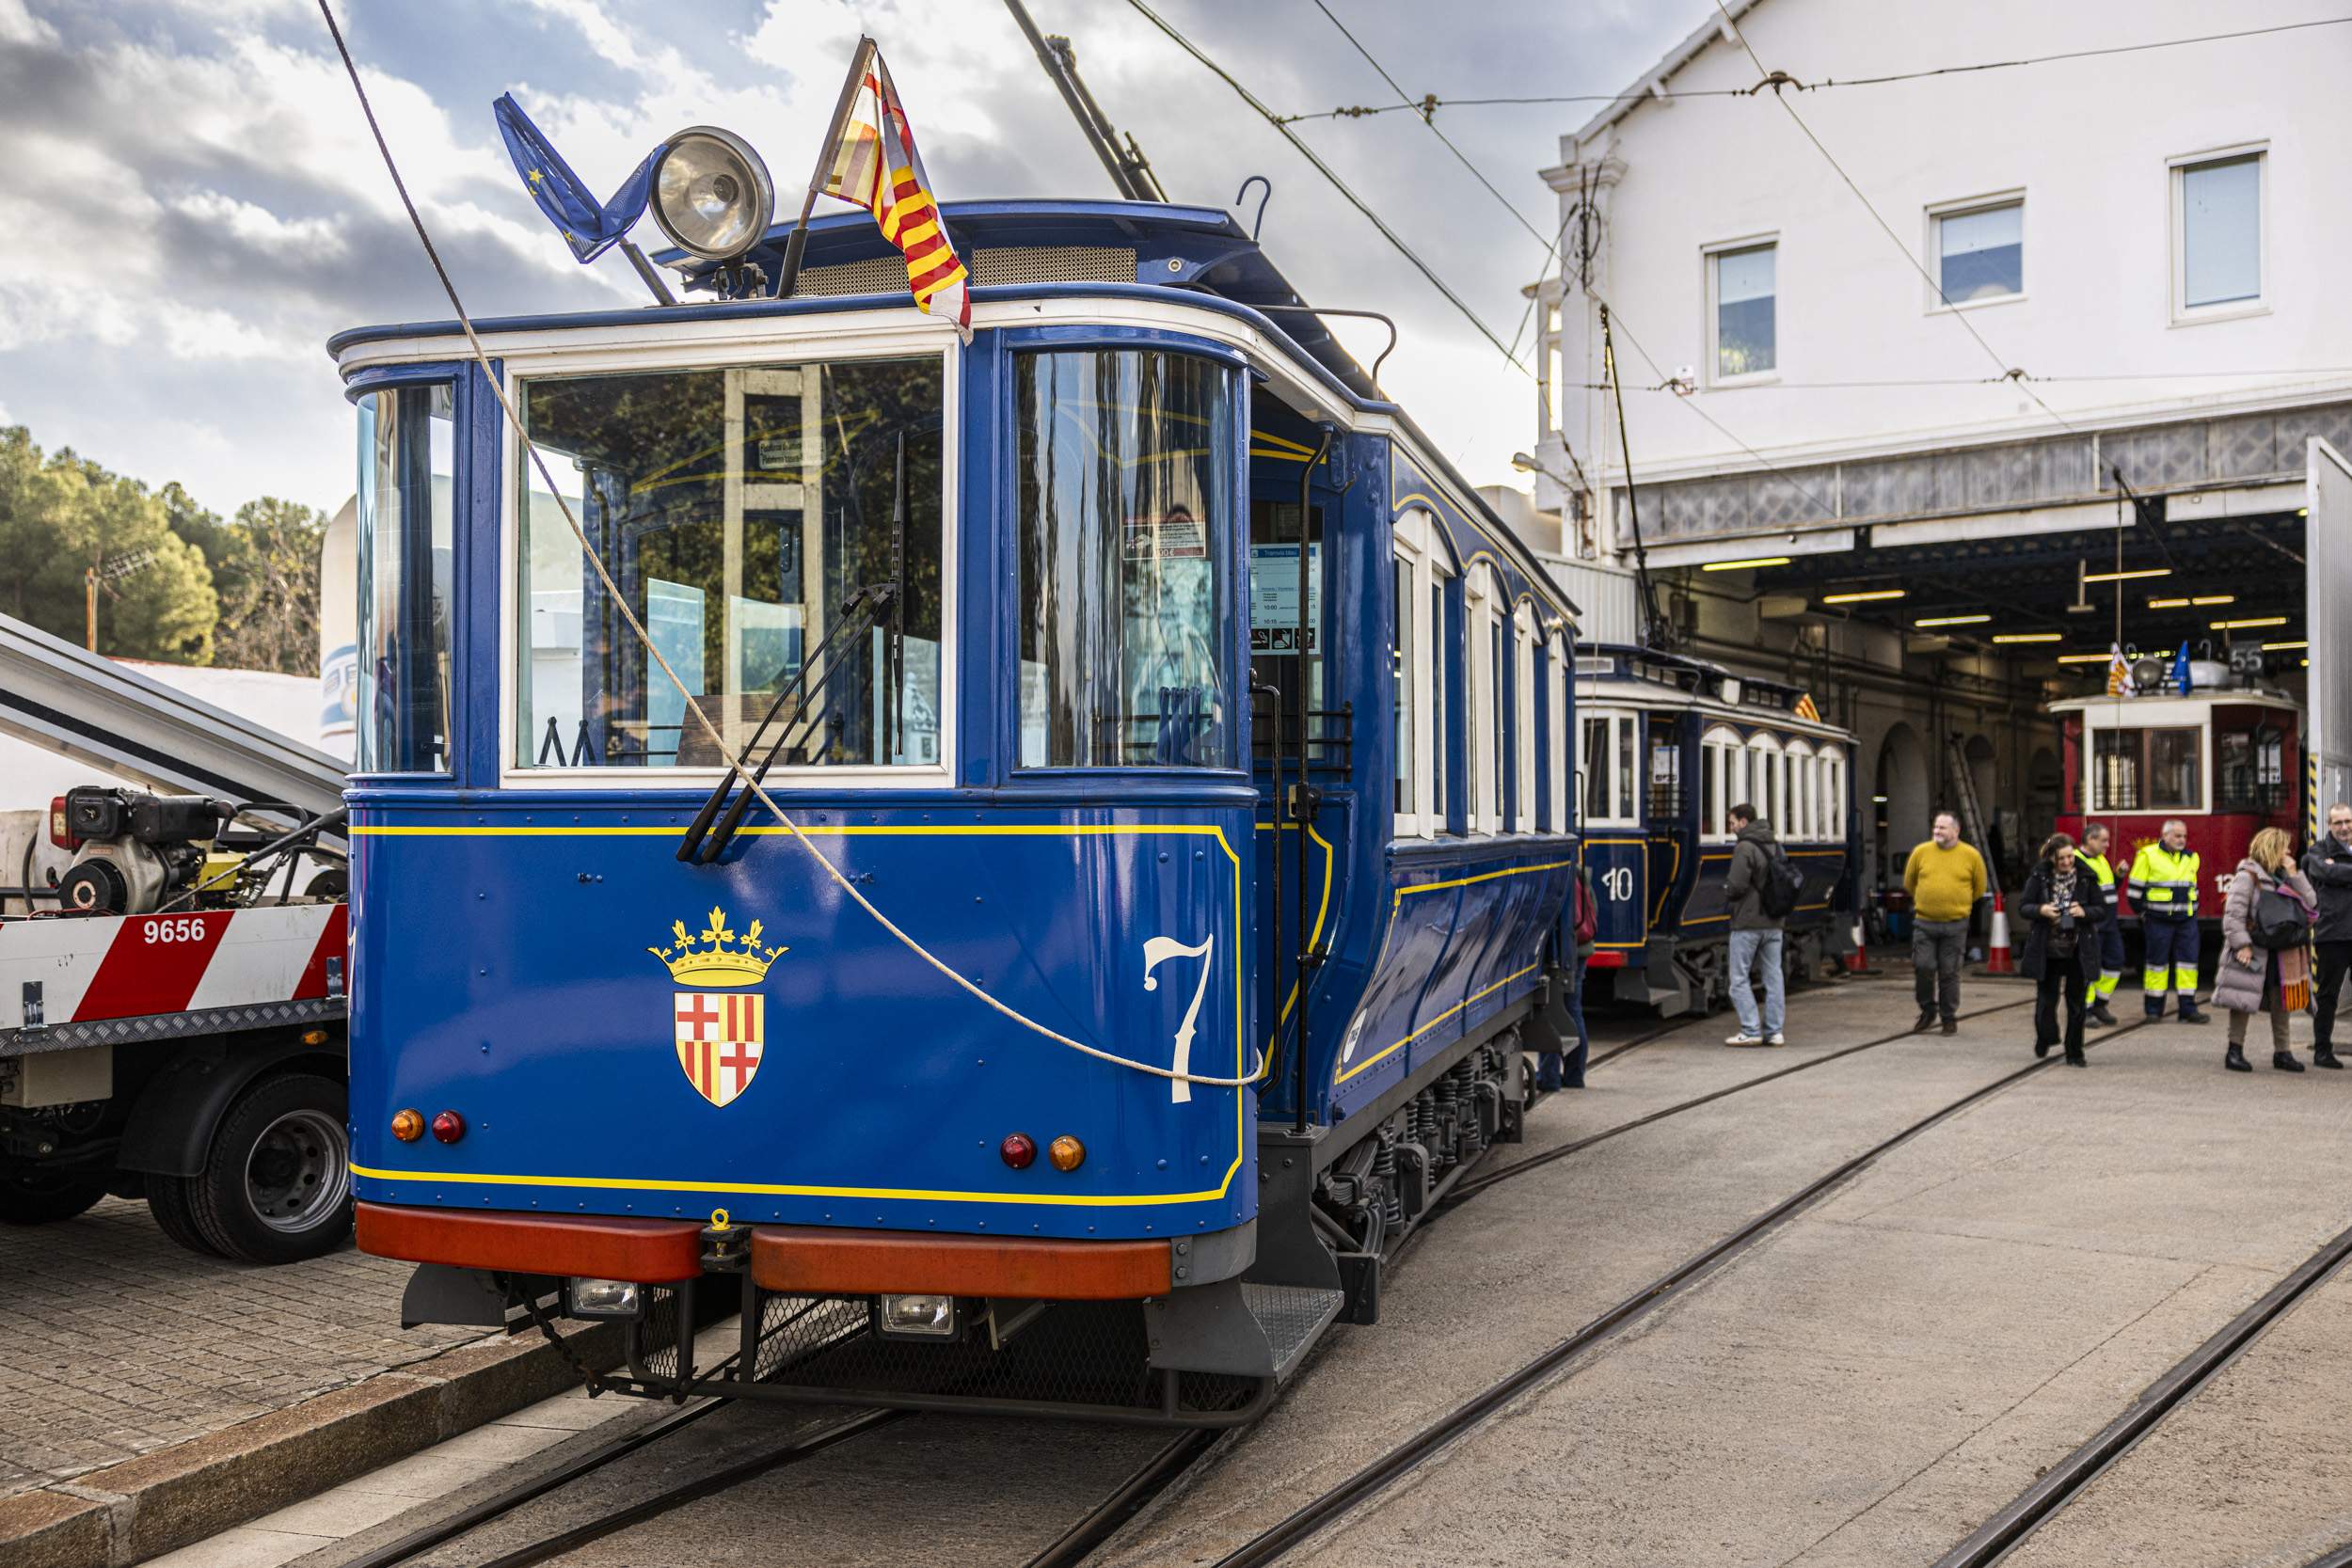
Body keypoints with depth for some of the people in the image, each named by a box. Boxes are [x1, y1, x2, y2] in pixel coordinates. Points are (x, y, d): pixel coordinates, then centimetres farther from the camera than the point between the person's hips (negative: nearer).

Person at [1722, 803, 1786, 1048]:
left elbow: (1737, 885, -20)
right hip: (1773, 923, 8)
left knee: (1739, 978, 0)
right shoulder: (1776, 845, 11)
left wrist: (1726, 891, 1)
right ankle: (1773, 1032, 9)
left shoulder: (1744, 848, -15)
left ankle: (1751, 1031, -4)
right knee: (1773, 976, 8)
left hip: (1748, 924, -8)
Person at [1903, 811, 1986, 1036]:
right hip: (1924, 923, 1)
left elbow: (1979, 888, 11)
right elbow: (1909, 883, 14)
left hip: (1955, 926, -1)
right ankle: (1927, 1011, 16)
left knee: (1949, 973, 4)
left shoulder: (1971, 855, -2)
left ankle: (1949, 1017, 17)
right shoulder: (1921, 852, 0)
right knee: (1923, 967, -4)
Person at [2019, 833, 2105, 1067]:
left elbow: (2102, 911, 2)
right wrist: (2041, 910, -19)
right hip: (2047, 950, 0)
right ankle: (2044, 1038, 32)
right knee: (2046, 998, 4)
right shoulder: (2039, 877, -3)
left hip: (2079, 950, 0)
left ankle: (2074, 1054, 14)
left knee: (2077, 1002, 3)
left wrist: (2084, 912, -18)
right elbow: (2023, 906, 0)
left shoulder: (2086, 877, -2)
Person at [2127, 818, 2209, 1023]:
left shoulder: (2191, 858, 12)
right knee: (2157, 961, 2)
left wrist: (2192, 910, 17)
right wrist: (2143, 913, -1)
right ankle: (2154, 1009, 10)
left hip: (2186, 921, 5)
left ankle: (2188, 1008, 3)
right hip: (2159, 920, -5)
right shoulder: (2148, 855, -6)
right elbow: (2136, 888, -3)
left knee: (2188, 960, 0)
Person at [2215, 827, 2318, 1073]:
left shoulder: (2283, 877, 13)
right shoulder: (2248, 876, -10)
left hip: (2281, 953, 7)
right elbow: (2233, 913, -16)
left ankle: (2281, 1052, 18)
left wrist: (2293, 874, -2)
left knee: (2281, 1000, 9)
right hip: (2253, 952, -7)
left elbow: (2309, 902, 4)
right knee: (2243, 1000, -2)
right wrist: (2242, 945, -21)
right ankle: (2235, 1050, 4)